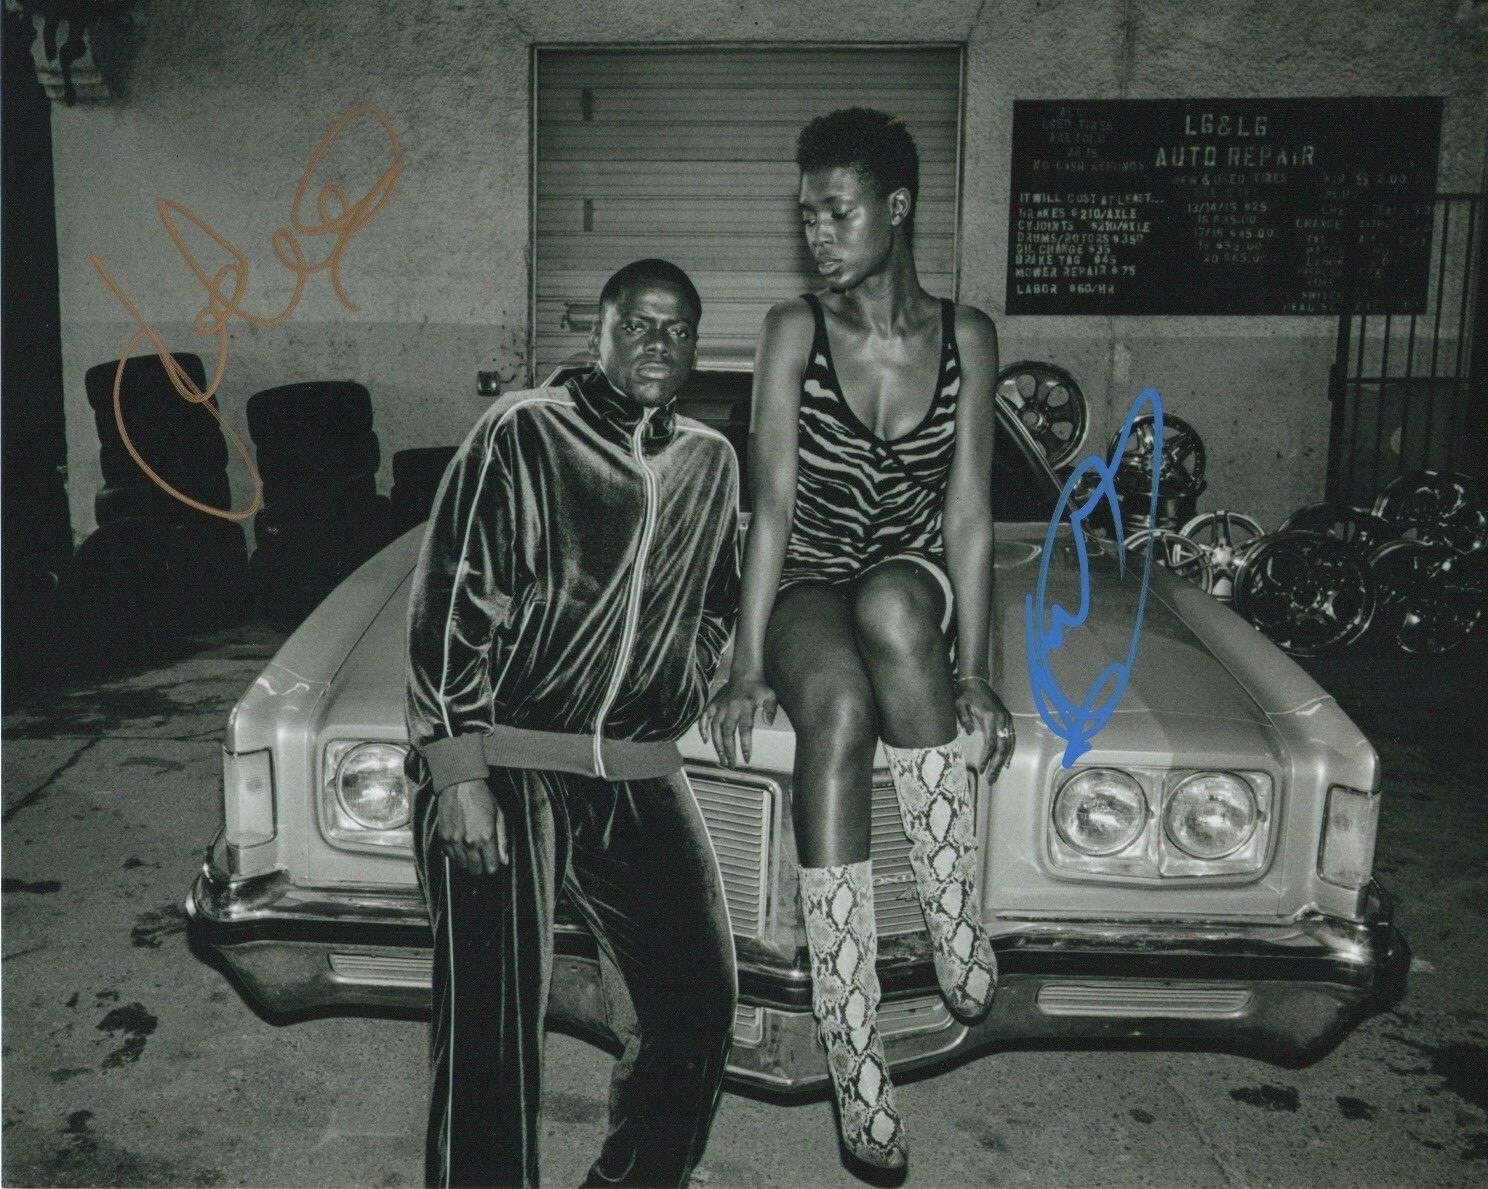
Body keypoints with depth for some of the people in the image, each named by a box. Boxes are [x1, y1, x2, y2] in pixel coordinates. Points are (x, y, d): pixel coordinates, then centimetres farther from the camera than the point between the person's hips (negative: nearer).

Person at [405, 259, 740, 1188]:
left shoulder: (710, 462, 14)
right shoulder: (523, 435, -2)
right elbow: (448, 607, -8)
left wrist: (683, 695, 11)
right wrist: (457, 772, -14)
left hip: (642, 778, 5)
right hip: (506, 769, -5)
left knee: (701, 997, 7)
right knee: (494, 1024, -4)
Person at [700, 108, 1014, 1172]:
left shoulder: (966, 336, 0)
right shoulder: (795, 330, -2)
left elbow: (969, 512, -3)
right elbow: (773, 503, -8)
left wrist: (975, 668, -10)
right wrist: (749, 667, -15)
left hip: (917, 586, 1)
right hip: (809, 588, -1)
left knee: (889, 606, -37)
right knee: (835, 703, -35)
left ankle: (960, 928, -25)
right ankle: (854, 1056, -31)